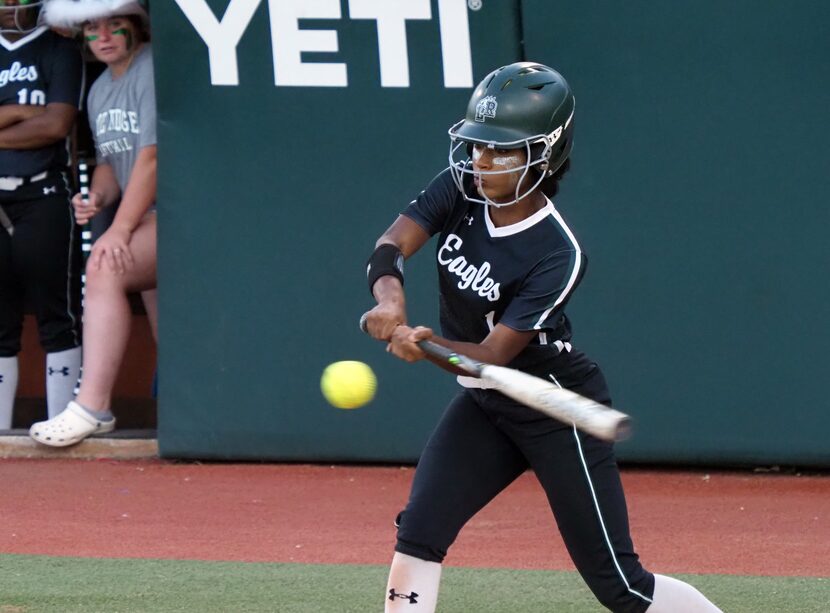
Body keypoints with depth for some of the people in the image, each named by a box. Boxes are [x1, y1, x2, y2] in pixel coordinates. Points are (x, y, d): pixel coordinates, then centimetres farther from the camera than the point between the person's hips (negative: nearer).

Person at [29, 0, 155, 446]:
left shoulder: (153, 71, -11)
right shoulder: (99, 91, 17)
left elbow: (152, 157, -17)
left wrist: (120, 230, -21)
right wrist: (99, 197, -2)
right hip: (150, 223, 9)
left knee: (105, 269, -27)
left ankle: (92, 406, -31)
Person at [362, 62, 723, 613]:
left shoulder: (558, 255, -26)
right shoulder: (461, 191, -8)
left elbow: (492, 355, -29)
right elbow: (391, 246, -19)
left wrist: (429, 344, -48)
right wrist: (390, 298, -42)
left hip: (558, 414, -6)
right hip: (483, 408, 6)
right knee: (420, 531, -10)